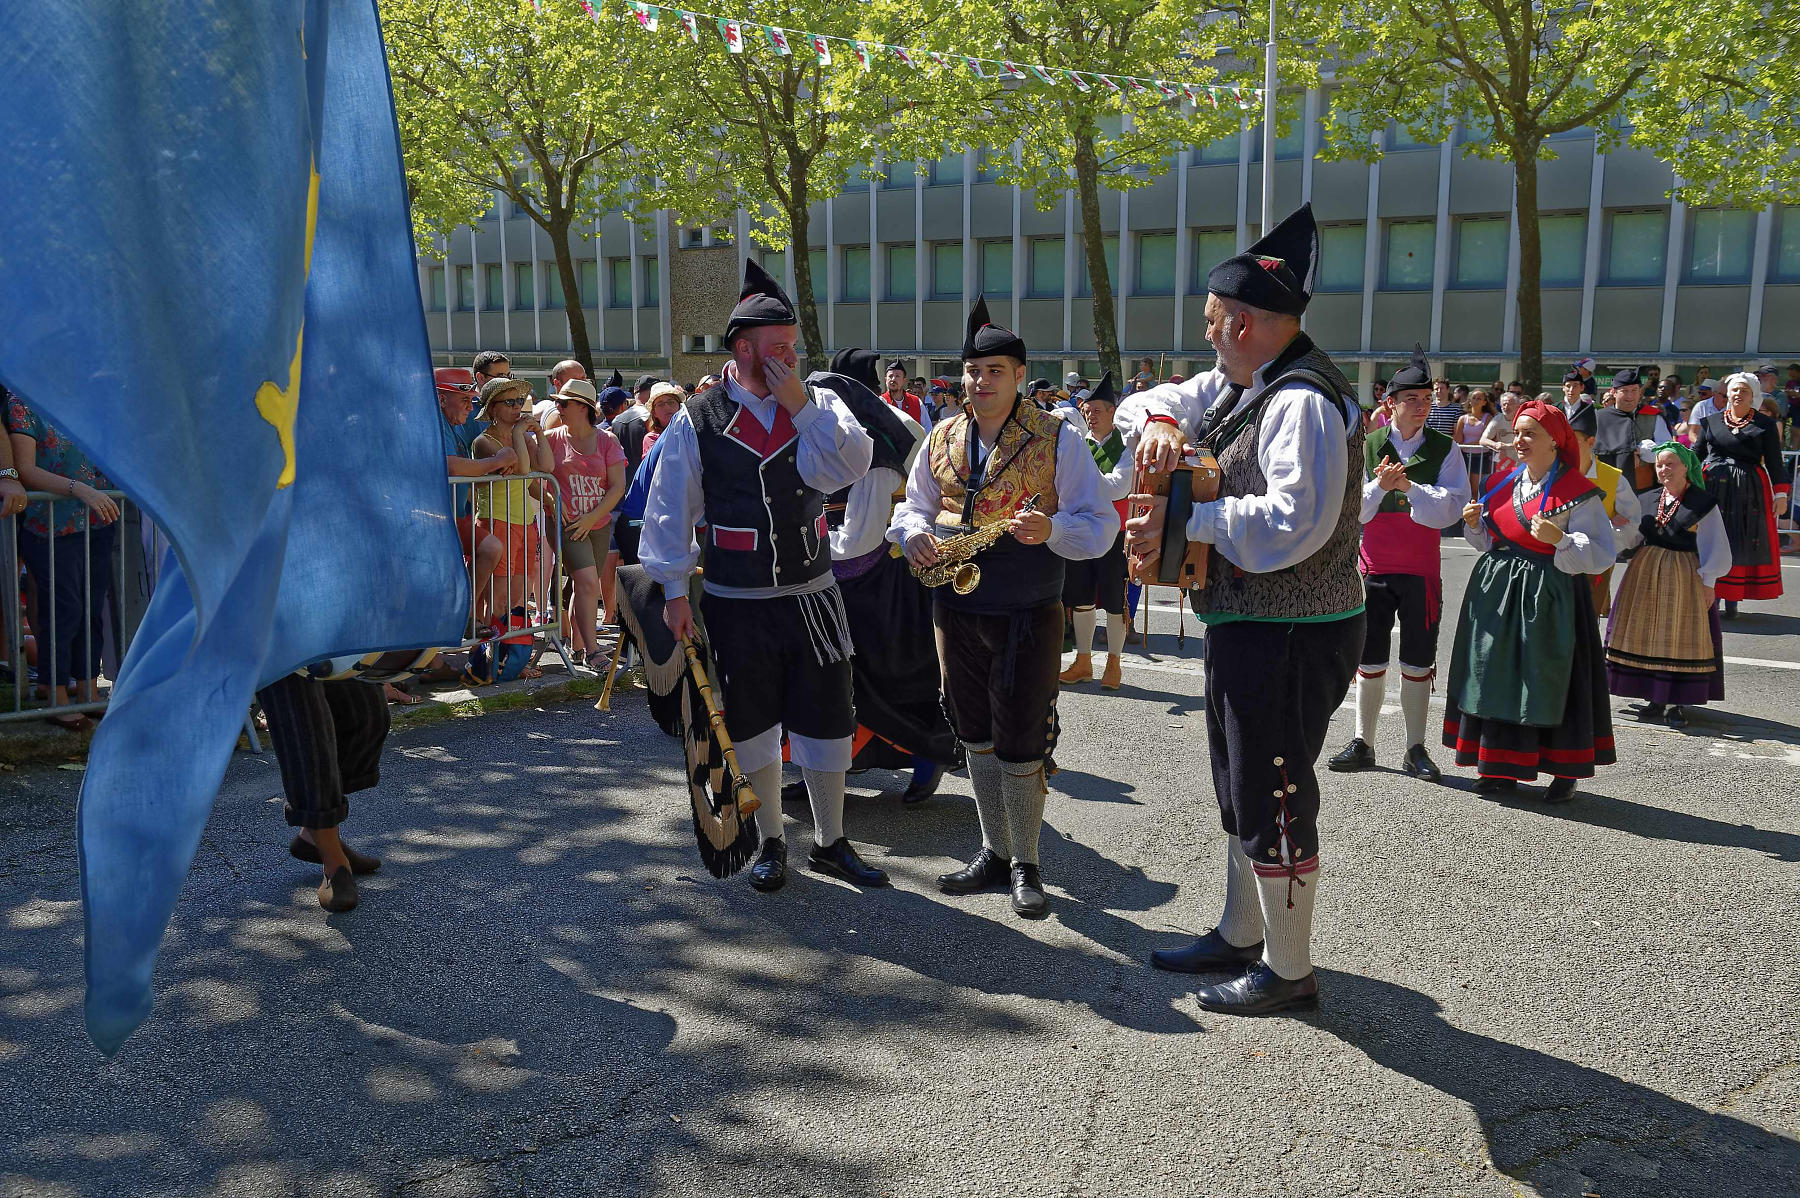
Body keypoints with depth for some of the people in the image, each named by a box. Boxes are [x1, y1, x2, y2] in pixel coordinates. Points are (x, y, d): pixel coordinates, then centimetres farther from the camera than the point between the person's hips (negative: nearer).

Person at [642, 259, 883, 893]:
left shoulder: (818, 404, 3)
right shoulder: (697, 421, -3)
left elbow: (850, 466, -15)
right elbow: (669, 510, -1)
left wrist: (800, 405, -18)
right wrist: (674, 591, -4)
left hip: (812, 596, 2)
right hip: (737, 603, -2)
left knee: (826, 720, 7)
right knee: (753, 724, 10)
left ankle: (830, 842, 25)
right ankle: (771, 843, 28)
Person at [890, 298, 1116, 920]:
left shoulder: (1058, 438, -5)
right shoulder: (941, 439, 8)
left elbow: (1100, 523, -5)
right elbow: (912, 505, 18)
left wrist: (1051, 529, -26)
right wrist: (914, 533, -6)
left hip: (1028, 616, -4)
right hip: (956, 613, 5)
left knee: (1020, 751, -1)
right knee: (977, 740, 14)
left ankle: (1026, 865, 18)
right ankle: (994, 852, 29)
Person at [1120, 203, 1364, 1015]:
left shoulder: (1303, 402, -22)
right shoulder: (1236, 385, 10)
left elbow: (1293, 524, -32)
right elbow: (1150, 402, 16)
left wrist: (1181, 523, -24)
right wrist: (1157, 422, -8)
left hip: (1292, 637, -10)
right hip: (1243, 627, 10)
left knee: (1275, 802, 1)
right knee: (1241, 789, 21)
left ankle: (1288, 971, 17)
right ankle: (1241, 935, 38)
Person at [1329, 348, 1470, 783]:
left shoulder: (1445, 449, 1)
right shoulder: (1367, 446, 2)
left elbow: (1451, 506, -10)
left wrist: (1409, 486, -23)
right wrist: (1379, 485, -23)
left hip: (1422, 570, -1)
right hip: (1374, 566, 1)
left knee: (1418, 662, 6)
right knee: (1370, 660, 7)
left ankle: (1415, 750, 15)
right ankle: (1363, 744, 17)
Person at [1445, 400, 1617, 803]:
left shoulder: (1577, 492, -9)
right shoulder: (1500, 484, 10)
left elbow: (1602, 554, -12)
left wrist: (1560, 540, -26)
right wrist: (1475, 525, 0)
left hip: (1548, 595, -6)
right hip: (1497, 591, 6)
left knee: (1551, 679, -1)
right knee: (1498, 675, 8)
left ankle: (1565, 772, 13)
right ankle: (1504, 767, 19)